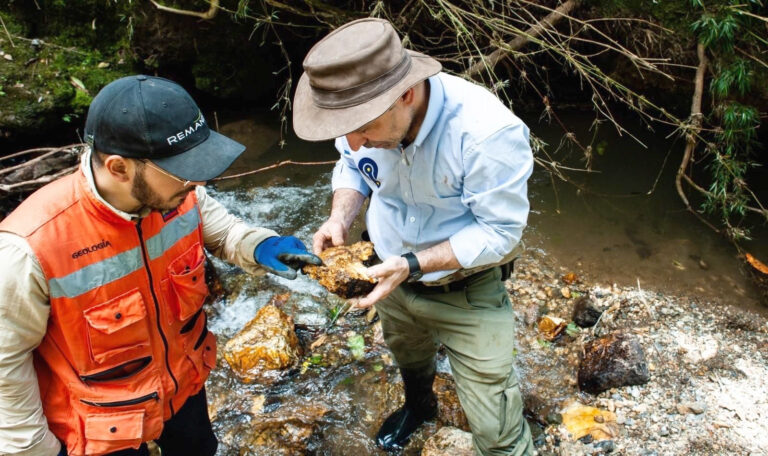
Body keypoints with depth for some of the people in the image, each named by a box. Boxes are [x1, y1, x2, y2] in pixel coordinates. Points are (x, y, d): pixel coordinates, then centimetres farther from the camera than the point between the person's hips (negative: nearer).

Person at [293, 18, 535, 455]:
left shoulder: (489, 133, -38)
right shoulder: (365, 109, -20)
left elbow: (500, 231, -27)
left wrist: (412, 265, -34)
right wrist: (340, 219, -20)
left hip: (468, 294, -5)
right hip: (392, 277, 6)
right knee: (409, 360, 35)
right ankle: (419, 406, 70)